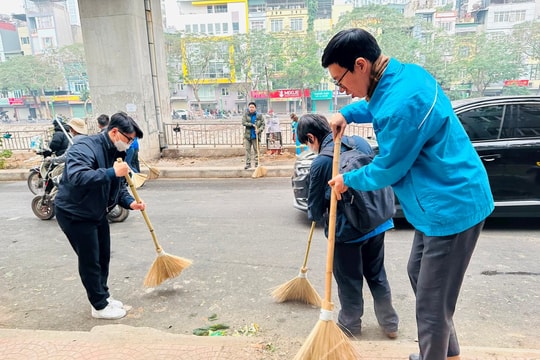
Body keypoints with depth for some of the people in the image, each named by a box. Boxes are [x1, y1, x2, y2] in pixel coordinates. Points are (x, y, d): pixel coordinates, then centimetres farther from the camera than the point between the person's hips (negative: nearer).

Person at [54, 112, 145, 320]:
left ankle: (104, 296, 35)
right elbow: (76, 177, -41)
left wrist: (130, 203, -11)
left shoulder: (116, 153, 2)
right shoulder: (85, 147, -24)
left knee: (103, 257, 16)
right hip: (74, 214, -8)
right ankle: (100, 306, 16)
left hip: (97, 213, 9)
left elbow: (118, 187, 7)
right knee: (90, 260, 1)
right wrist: (111, 172, -40)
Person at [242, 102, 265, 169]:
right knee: (247, 149, 2)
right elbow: (243, 122, -7)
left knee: (256, 150, 4)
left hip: (255, 136, -1)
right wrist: (252, 125, -13)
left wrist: (259, 130, -17)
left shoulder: (259, 115, 0)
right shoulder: (246, 115, 3)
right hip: (247, 135, 1)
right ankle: (248, 163, 8)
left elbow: (263, 124, 0)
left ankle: (257, 163, 13)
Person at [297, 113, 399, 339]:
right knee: (377, 274, 22)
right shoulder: (360, 142, 0)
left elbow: (315, 208, -7)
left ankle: (350, 325, 34)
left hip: (348, 229, -6)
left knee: (349, 280, 15)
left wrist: (315, 215, 15)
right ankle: (390, 324, 36)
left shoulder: (320, 162, -17)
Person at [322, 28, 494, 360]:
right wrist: (347, 114, 8)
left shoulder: (403, 103, -30)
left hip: (452, 206, -11)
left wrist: (348, 180, 0)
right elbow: (376, 105, 24)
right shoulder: (405, 72, 2)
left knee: (432, 305, 3)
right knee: (418, 273, 26)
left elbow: (388, 169, -18)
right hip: (446, 200, 11)